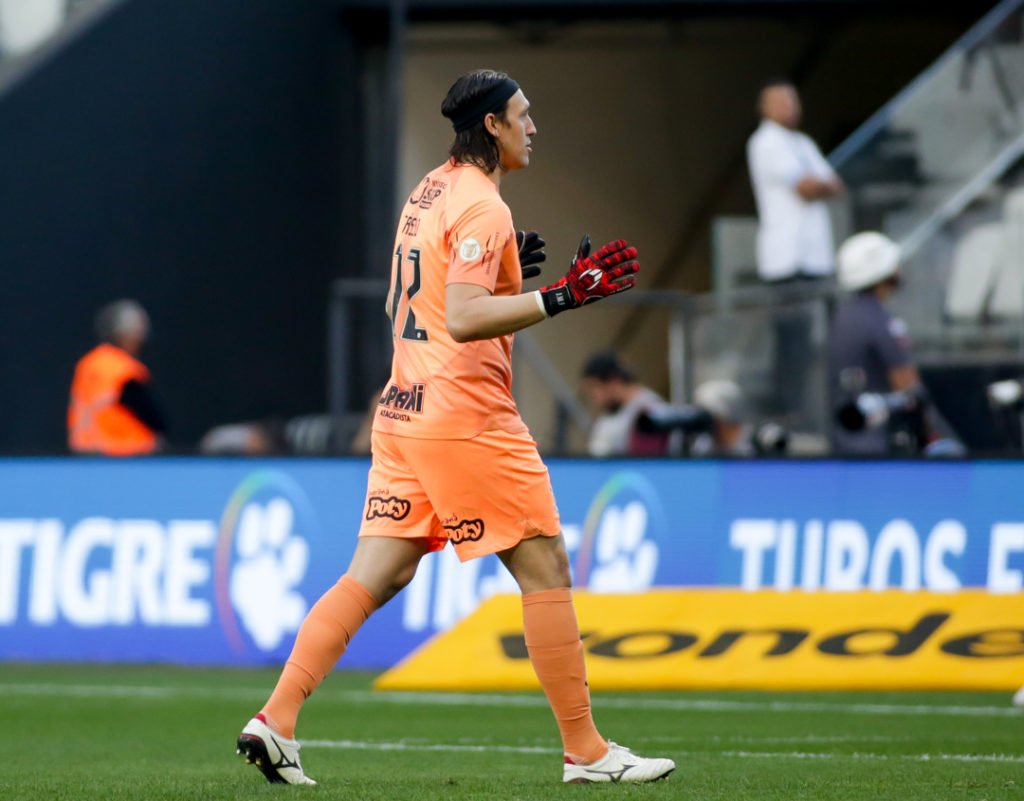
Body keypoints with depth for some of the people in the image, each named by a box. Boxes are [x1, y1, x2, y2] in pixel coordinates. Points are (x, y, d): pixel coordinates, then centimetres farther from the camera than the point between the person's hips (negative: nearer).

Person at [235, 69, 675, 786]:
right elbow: (464, 320, -24)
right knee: (546, 571, -1)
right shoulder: (482, 207, -13)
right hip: (467, 415, -9)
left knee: (376, 575, 5)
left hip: (404, 408, 9)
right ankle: (586, 752, 1)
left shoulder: (427, 194, 16)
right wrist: (560, 297, -26)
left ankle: (275, 722, -5)